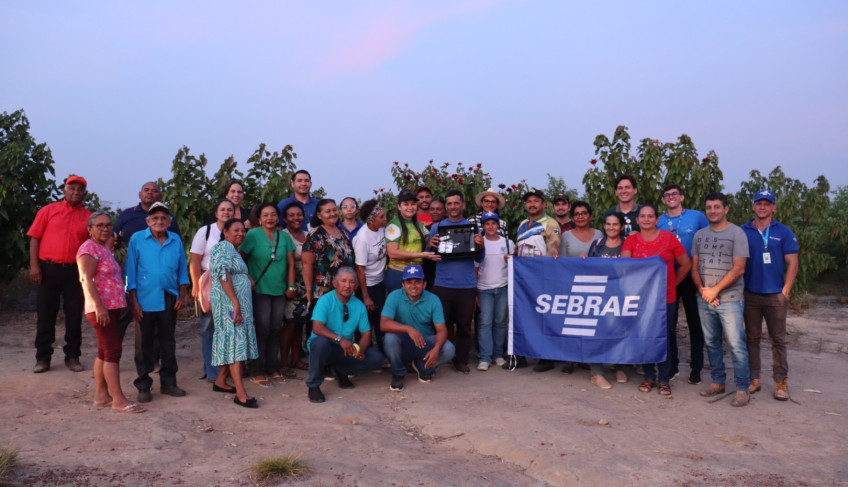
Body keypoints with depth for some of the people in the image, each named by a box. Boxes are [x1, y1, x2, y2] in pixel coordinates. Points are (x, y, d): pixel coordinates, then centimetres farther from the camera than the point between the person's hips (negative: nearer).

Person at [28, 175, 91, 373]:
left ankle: (72, 356, 16)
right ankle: (43, 357, 14)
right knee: (46, 314, 5)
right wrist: (34, 265, -7)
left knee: (74, 315, 6)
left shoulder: (88, 217, 7)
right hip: (48, 269, -1)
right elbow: (35, 238, 2)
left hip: (75, 271, 1)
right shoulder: (48, 211, 5)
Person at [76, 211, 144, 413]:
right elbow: (86, 280, -20)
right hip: (102, 309, -10)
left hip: (112, 307, 10)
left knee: (104, 352, 12)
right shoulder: (89, 248, -12)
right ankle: (119, 400, -7)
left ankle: (101, 396, 18)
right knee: (113, 351, -9)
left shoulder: (104, 249, 17)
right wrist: (99, 307, -26)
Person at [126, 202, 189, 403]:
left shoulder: (176, 241, 6)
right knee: (145, 342, 4)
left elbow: (182, 270, 10)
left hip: (169, 300, 3)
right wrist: (134, 301, -6)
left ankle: (168, 382, 22)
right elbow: (131, 272, -3)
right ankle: (143, 386, 13)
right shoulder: (137, 240, -2)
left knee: (168, 341, 11)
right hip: (145, 300, -3)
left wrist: (182, 296, 3)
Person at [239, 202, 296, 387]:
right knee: (262, 329, -3)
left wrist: (291, 286, 3)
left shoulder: (284, 236, 7)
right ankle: (257, 371, 7)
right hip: (260, 289, -4)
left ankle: (272, 368, 21)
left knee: (276, 330, 9)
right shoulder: (253, 235, -6)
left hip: (279, 290, 4)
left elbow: (291, 262, 8)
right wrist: (248, 279, -12)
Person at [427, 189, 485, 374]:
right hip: (442, 284, 0)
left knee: (464, 324, 4)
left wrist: (481, 246, -13)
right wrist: (430, 246, -14)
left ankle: (461, 360, 13)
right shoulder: (437, 227, 9)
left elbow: (479, 259, 8)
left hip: (467, 285, 0)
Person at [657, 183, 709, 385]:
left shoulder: (697, 217, 0)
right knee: (668, 322, 7)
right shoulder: (658, 222, 6)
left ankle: (696, 367, 12)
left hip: (692, 277, -2)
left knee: (695, 322, 3)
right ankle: (671, 364, 19)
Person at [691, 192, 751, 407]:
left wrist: (715, 290, -12)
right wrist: (702, 289, -4)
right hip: (705, 299, 5)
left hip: (729, 299, -5)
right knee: (711, 343, 11)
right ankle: (718, 382, 23)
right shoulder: (700, 235, 13)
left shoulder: (737, 233, -3)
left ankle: (742, 388, 1)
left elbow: (738, 269, -10)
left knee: (736, 345, -6)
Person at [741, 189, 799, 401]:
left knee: (778, 340, 3)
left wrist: (786, 290, -6)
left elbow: (792, 263, 1)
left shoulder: (783, 232, 3)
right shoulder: (743, 231, 5)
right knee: (752, 338, 7)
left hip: (776, 296, -1)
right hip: (750, 295, 1)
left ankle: (780, 382, 11)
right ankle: (754, 379, 16)